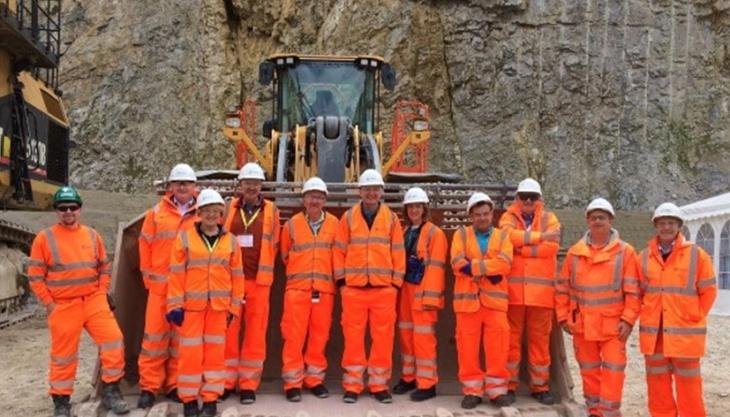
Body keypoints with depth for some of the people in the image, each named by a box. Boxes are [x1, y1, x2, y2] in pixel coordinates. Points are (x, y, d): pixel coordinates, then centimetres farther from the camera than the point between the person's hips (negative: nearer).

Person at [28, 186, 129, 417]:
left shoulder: (92, 235, 6)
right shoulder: (45, 238, -4)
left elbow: (104, 267, 15)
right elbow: (35, 276, -2)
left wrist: (103, 293, 5)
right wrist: (49, 304, -5)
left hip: (94, 301, 3)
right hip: (63, 306, -2)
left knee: (113, 340, -8)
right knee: (63, 354, 7)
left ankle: (110, 391, 6)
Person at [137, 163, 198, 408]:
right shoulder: (156, 213, 6)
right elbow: (145, 246, 9)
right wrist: (148, 276, 7)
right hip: (160, 285, 0)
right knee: (155, 334, 1)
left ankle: (175, 385, 18)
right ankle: (149, 386, 10)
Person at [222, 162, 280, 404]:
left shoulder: (271, 211, 6)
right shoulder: (229, 209, 7)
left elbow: (273, 245, 9)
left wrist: (263, 270, 7)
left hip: (258, 280, 0)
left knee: (256, 333, 2)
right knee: (228, 331, 3)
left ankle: (249, 385, 10)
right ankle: (226, 381, 15)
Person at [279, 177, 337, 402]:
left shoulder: (334, 224, 4)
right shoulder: (292, 224, 4)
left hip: (325, 289, 1)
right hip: (297, 288, -1)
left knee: (320, 336, 7)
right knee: (294, 336, -1)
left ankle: (315, 378, 21)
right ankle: (292, 382, 8)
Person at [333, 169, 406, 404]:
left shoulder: (391, 218, 7)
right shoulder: (348, 217, 7)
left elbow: (398, 253, 7)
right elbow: (339, 251, 7)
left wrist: (397, 282, 3)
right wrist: (341, 280, 2)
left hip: (384, 288, 0)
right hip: (353, 288, 0)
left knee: (383, 337, 3)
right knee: (353, 337, 2)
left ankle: (379, 385, 14)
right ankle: (352, 386, 12)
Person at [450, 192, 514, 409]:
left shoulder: (502, 236, 10)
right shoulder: (461, 234, 8)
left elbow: (504, 264, -8)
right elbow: (457, 263, -9)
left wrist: (474, 266, -13)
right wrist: (489, 272, -11)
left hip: (495, 300, 1)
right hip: (467, 299, 0)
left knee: (497, 347, 0)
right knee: (468, 346, 2)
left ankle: (497, 390, 12)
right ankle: (472, 391, 12)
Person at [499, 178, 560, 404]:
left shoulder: (549, 218, 9)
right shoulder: (509, 217, 7)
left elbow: (551, 247, -8)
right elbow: (508, 236, -16)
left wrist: (521, 246, -8)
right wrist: (539, 236, -15)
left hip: (540, 290, 1)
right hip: (513, 289, -1)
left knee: (540, 339, 7)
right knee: (511, 337, 5)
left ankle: (540, 386, 18)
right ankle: (509, 384, 14)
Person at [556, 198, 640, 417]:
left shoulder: (625, 252, -2)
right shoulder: (575, 252, 5)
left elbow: (632, 291, -5)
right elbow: (563, 288, 9)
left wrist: (628, 319, -11)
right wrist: (563, 316, 4)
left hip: (612, 325, -3)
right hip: (582, 324, 3)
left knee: (612, 371, -3)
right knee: (589, 370, 12)